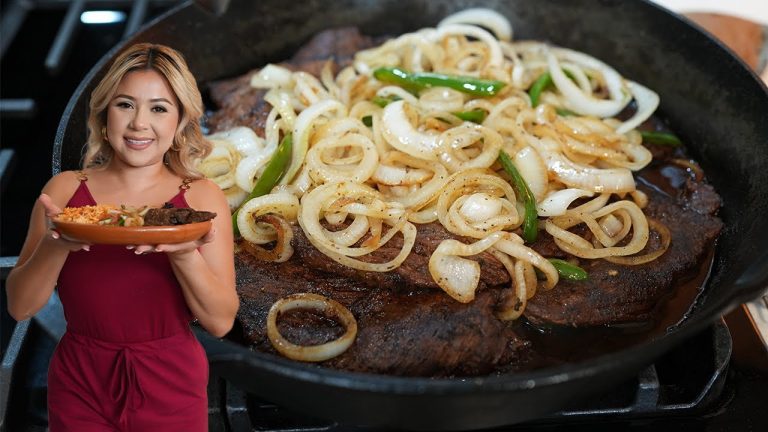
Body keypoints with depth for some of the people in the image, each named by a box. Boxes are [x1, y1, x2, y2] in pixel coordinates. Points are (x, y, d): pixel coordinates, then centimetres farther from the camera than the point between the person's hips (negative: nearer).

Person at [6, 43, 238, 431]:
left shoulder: (203, 198, -7)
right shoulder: (64, 189, -4)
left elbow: (220, 322, -10)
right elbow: (20, 307, -4)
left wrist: (184, 253, -27)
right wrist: (55, 244, -21)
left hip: (171, 388, -1)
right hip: (80, 388, 1)